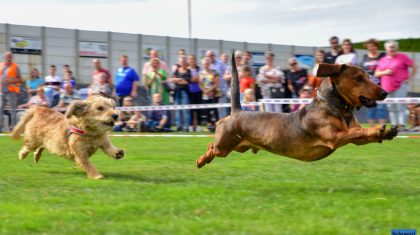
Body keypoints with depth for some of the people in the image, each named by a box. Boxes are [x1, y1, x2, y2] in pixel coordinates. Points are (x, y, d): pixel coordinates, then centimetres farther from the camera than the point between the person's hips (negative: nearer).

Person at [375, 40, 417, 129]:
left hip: (400, 86, -5)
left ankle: (403, 126, -10)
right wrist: (384, 72, -5)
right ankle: (394, 126, 11)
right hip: (387, 88, 5)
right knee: (391, 108, 5)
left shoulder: (403, 57, 2)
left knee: (400, 106, -11)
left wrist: (410, 77, -2)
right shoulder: (382, 60, 14)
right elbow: (377, 73, 14)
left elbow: (414, 67, 5)